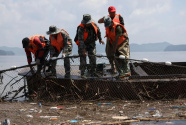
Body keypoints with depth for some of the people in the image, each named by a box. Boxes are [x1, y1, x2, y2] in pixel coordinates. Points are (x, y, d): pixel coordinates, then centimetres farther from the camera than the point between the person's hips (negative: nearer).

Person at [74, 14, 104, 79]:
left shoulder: (93, 25, -11)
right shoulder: (81, 28, -27)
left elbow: (98, 31, 12)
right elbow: (80, 39, -32)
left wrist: (100, 39, 13)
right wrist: (83, 49, -37)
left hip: (91, 43, 5)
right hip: (83, 44, -5)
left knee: (93, 57, 3)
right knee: (83, 57, -8)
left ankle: (93, 72, 12)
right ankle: (82, 74, -1)